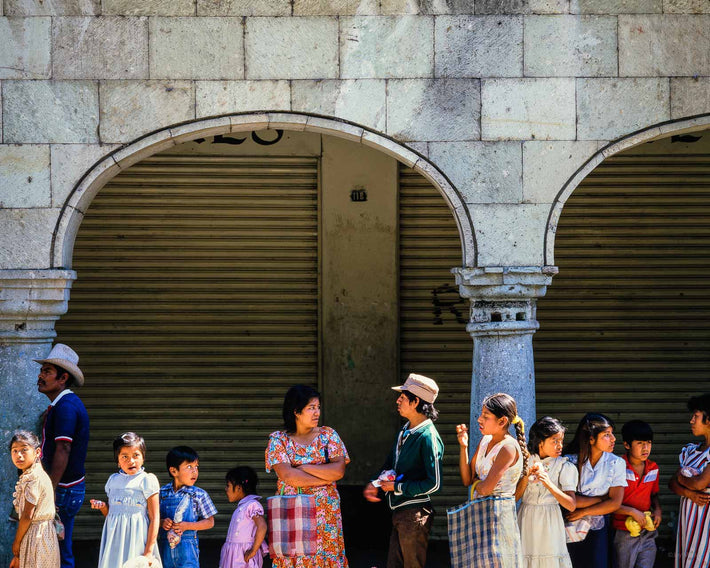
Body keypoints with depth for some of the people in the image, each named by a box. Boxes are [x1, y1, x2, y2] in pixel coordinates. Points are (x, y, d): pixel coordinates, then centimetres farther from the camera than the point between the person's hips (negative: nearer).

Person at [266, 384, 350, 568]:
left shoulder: (328, 435, 8)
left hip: (326, 512, 2)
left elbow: (339, 470, -5)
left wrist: (304, 468, -10)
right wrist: (325, 478, -9)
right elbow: (287, 475, -13)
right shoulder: (278, 440, 1)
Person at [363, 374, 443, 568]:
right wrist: (375, 484, 7)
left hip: (415, 514, -9)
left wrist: (397, 487, -13)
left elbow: (434, 484, -19)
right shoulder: (405, 432, 11)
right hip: (399, 513, 9)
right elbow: (390, 464, 26)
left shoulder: (427, 437, -17)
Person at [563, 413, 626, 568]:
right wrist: (602, 498, -13)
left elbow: (615, 503, -8)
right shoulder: (571, 461, -8)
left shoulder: (616, 463, -3)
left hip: (599, 528, 1)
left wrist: (583, 512, -10)